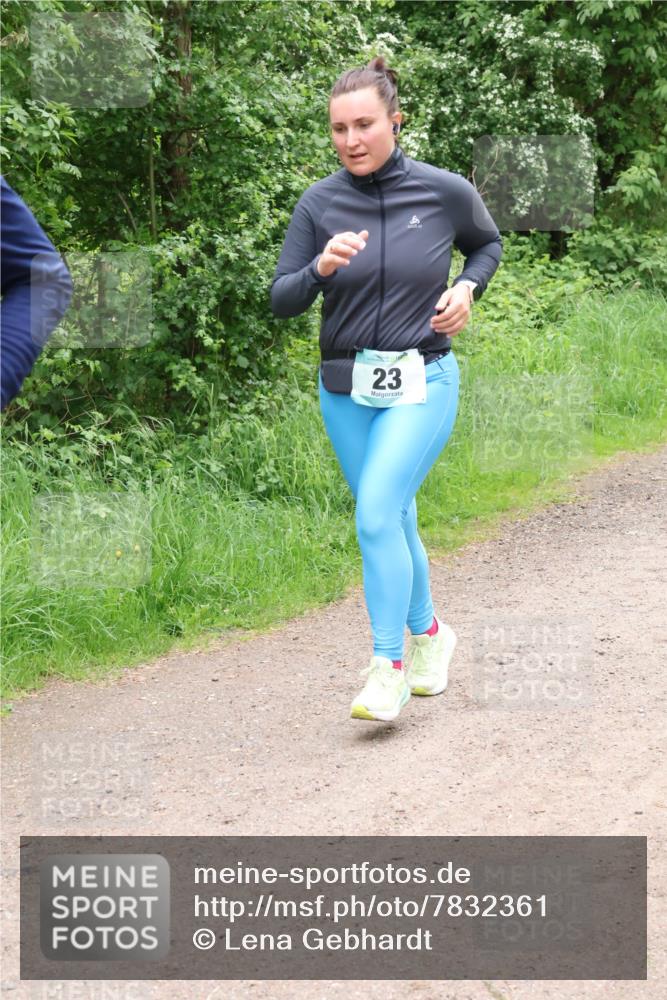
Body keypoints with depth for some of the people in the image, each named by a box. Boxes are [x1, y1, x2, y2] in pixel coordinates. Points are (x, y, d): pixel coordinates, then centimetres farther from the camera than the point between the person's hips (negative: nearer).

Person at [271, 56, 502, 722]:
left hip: (421, 383, -3)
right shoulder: (319, 203, -3)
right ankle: (428, 632, 36)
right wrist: (321, 268, -20)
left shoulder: (445, 192, -6)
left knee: (377, 516, -19)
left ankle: (388, 667, -10)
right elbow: (282, 301, -1)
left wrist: (467, 289, -4)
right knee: (395, 522, 13)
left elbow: (488, 244, 15)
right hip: (344, 387, 3)